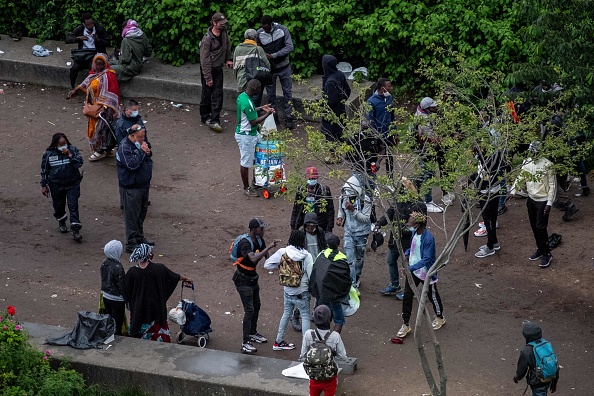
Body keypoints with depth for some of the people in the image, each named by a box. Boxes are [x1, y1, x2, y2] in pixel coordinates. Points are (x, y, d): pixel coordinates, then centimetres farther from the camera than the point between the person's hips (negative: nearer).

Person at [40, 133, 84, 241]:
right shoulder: (48, 154, -7)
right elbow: (44, 170, 2)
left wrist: (70, 155, -26)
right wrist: (44, 185, 3)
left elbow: (79, 163, -14)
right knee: (58, 205, 16)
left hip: (72, 184, -1)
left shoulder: (73, 150, -6)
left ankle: (76, 229, -6)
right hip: (56, 186, 1)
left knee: (73, 206, -7)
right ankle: (61, 222, 44)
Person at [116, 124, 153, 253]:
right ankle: (131, 244, 5)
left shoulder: (140, 142, 3)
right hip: (131, 188, -9)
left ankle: (139, 237, 37)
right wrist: (142, 152, -25)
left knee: (142, 212, 21)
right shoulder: (125, 147, -23)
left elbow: (149, 148, 21)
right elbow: (132, 165, -31)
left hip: (144, 184, 9)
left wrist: (148, 152, -3)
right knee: (132, 216, -2)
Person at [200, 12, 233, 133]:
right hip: (207, 69, -6)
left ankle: (214, 121, -3)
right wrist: (208, 78, -20)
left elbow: (227, 45, 21)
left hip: (218, 69, 6)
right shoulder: (207, 39, -22)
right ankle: (205, 117, 23)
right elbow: (204, 60, -20)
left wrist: (228, 59, 12)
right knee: (207, 94, 5)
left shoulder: (224, 33, -2)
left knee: (218, 95, -2)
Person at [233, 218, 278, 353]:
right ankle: (245, 343, -10)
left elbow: (267, 257, 1)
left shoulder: (259, 240, -1)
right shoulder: (246, 243, -28)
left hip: (253, 278, 9)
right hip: (243, 280, -9)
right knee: (249, 310, -12)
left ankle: (253, 333, 40)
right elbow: (254, 259, -42)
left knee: (256, 306, 21)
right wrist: (269, 247, -40)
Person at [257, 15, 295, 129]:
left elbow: (290, 47, -20)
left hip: (284, 67, -1)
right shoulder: (259, 33, -13)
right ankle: (273, 117, 22)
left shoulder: (282, 29, -16)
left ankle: (288, 118, 10)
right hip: (269, 68, 1)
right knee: (271, 94, 10)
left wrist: (273, 55, -25)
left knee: (287, 92, 3)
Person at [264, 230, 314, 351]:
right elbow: (311, 276, -16)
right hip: (302, 293, -4)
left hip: (288, 291, 4)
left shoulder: (282, 252, -10)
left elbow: (267, 265, -6)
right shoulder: (306, 256, -19)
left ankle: (279, 341, 32)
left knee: (286, 314, 22)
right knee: (305, 317, 8)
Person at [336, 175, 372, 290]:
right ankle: (353, 284, -2)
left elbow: (366, 219, -24)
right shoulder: (343, 198, -8)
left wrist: (353, 210, -36)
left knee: (359, 257, 18)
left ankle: (357, 276, 44)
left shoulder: (365, 200, -22)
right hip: (349, 232, 2)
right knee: (349, 260, -6)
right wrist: (340, 217, -11)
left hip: (361, 233, -2)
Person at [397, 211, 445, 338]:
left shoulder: (428, 239, -29)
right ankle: (406, 325, 13)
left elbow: (426, 259, -30)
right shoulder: (414, 233, -5)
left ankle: (440, 318, 41)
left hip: (426, 273, -7)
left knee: (432, 295, 15)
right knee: (407, 296, 3)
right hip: (412, 270, 7)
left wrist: (411, 268, -36)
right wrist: (407, 254, -3)